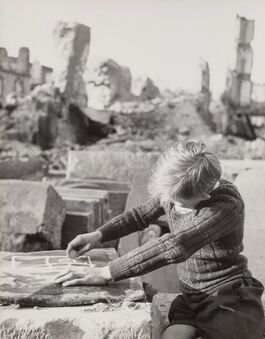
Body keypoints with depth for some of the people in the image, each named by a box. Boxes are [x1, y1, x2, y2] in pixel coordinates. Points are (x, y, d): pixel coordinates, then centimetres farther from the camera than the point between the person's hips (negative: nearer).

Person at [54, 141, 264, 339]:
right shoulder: (177, 190, -4)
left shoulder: (227, 205, -25)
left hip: (231, 299, -4)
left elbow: (173, 247, -35)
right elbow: (141, 215, 11)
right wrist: (98, 235, -4)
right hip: (191, 299, 4)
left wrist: (106, 273, -35)